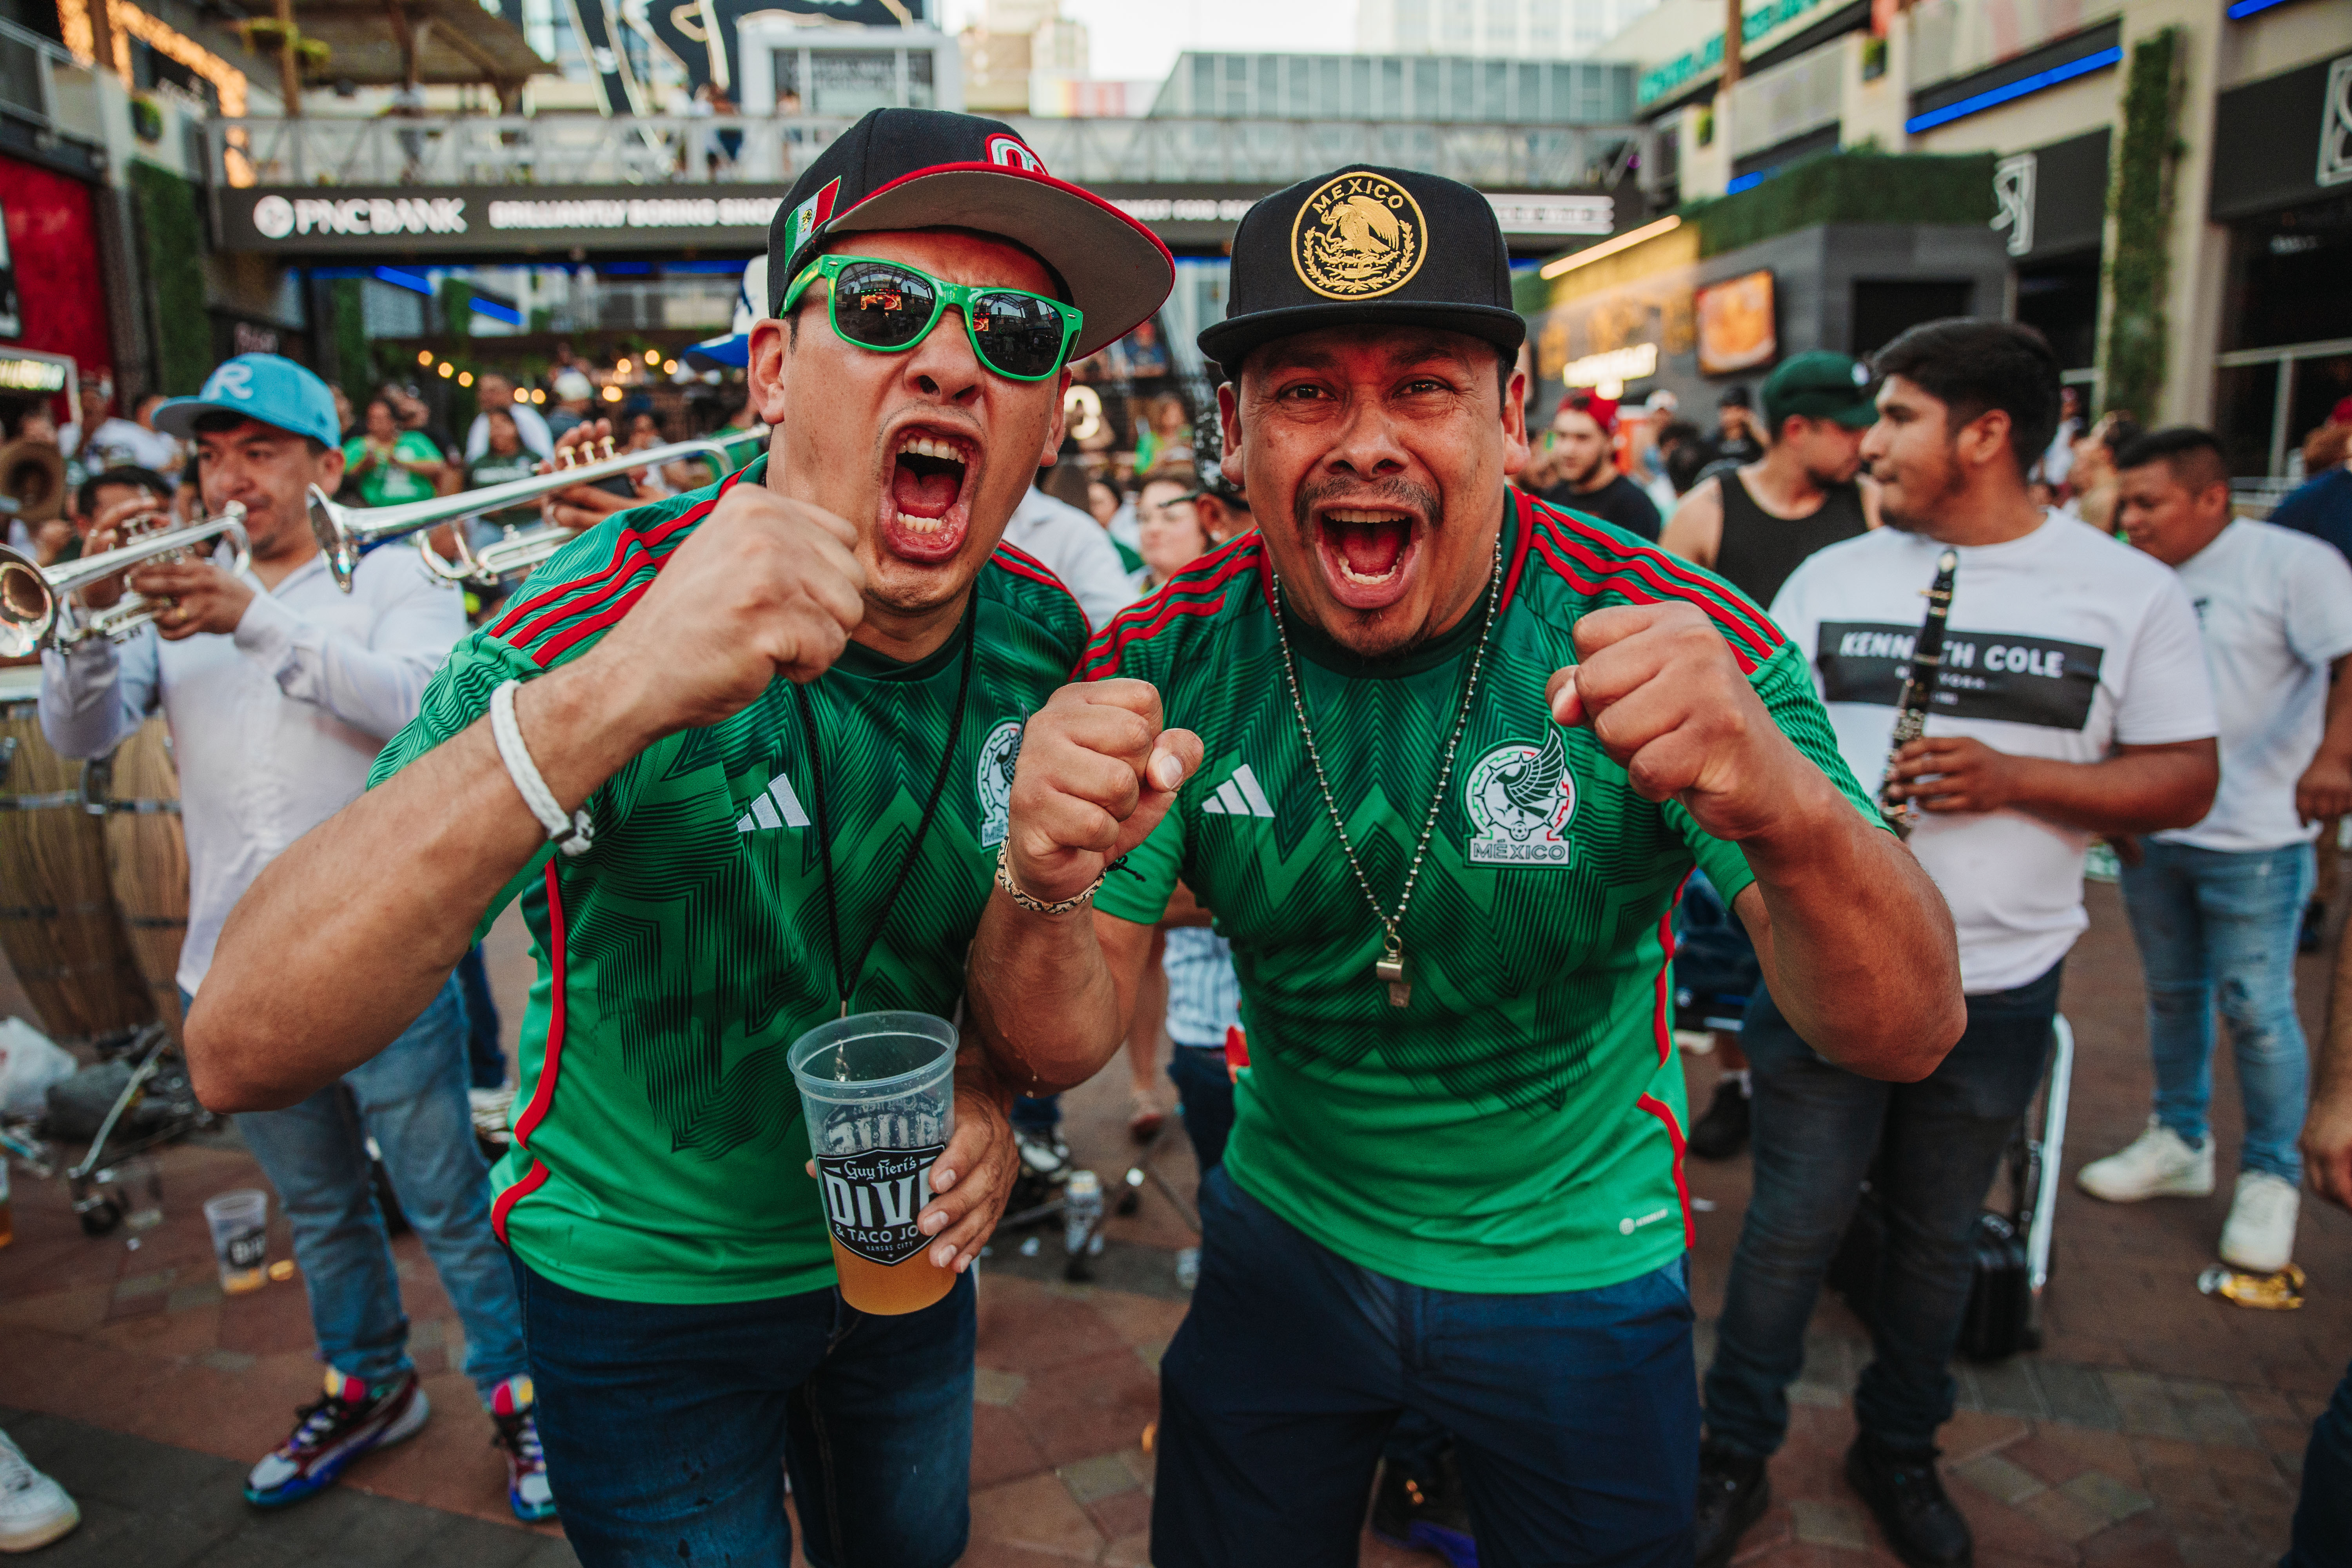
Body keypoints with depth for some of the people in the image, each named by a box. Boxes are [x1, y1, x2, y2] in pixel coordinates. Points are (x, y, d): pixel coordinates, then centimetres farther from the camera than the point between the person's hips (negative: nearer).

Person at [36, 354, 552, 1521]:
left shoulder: (393, 578, -1)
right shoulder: (178, 597, 12)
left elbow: (422, 708, -20)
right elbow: (78, 736, 2)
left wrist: (256, 619, -27)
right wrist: (91, 615, -14)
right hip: (234, 975, 5)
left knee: (448, 1207, 5)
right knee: (320, 1208, 21)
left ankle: (519, 1393, 23)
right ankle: (367, 1388, 40)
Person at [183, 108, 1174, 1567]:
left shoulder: (1045, 639, -13)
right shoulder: (600, 616, -28)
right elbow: (240, 1050, -37)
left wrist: (988, 1081, -16)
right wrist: (607, 699, -49)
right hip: (645, 1281, -4)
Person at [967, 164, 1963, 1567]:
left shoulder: (1681, 635, -22)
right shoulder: (1168, 663, -16)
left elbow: (1911, 1038, -26)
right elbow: (1062, 1050, -16)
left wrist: (1790, 811, -48)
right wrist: (1044, 892, -40)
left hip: (1579, 1274, -1)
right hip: (1285, 1248, 2)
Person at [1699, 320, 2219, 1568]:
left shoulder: (2129, 591, -1)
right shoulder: (1830, 577, 4)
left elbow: (2186, 783, -2)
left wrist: (2012, 777, -19)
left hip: (1997, 990, 0)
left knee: (1938, 1235, 15)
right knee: (1794, 1222, 7)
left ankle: (1898, 1453, 38)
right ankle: (1734, 1460, 25)